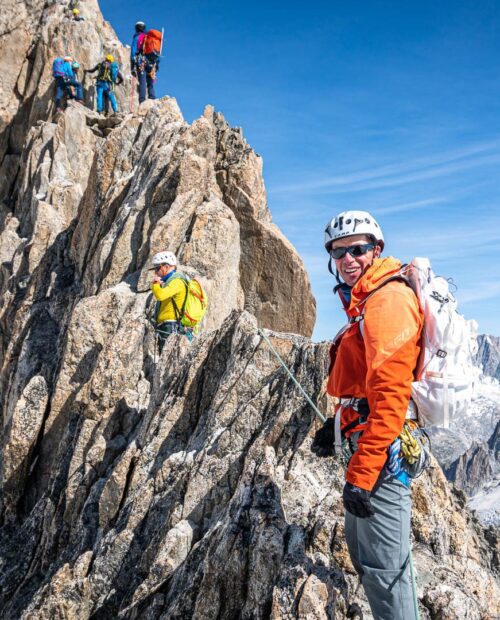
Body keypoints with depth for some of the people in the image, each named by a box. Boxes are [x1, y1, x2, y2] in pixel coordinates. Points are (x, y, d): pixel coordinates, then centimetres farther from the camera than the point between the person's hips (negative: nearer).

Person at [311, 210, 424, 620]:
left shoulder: (387, 299, -17)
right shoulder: (365, 301, 16)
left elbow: (390, 395, -25)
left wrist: (361, 473, -25)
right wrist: (337, 424, 19)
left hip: (383, 448, -11)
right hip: (365, 436, 11)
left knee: (382, 565, -3)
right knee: (362, 552, 22)